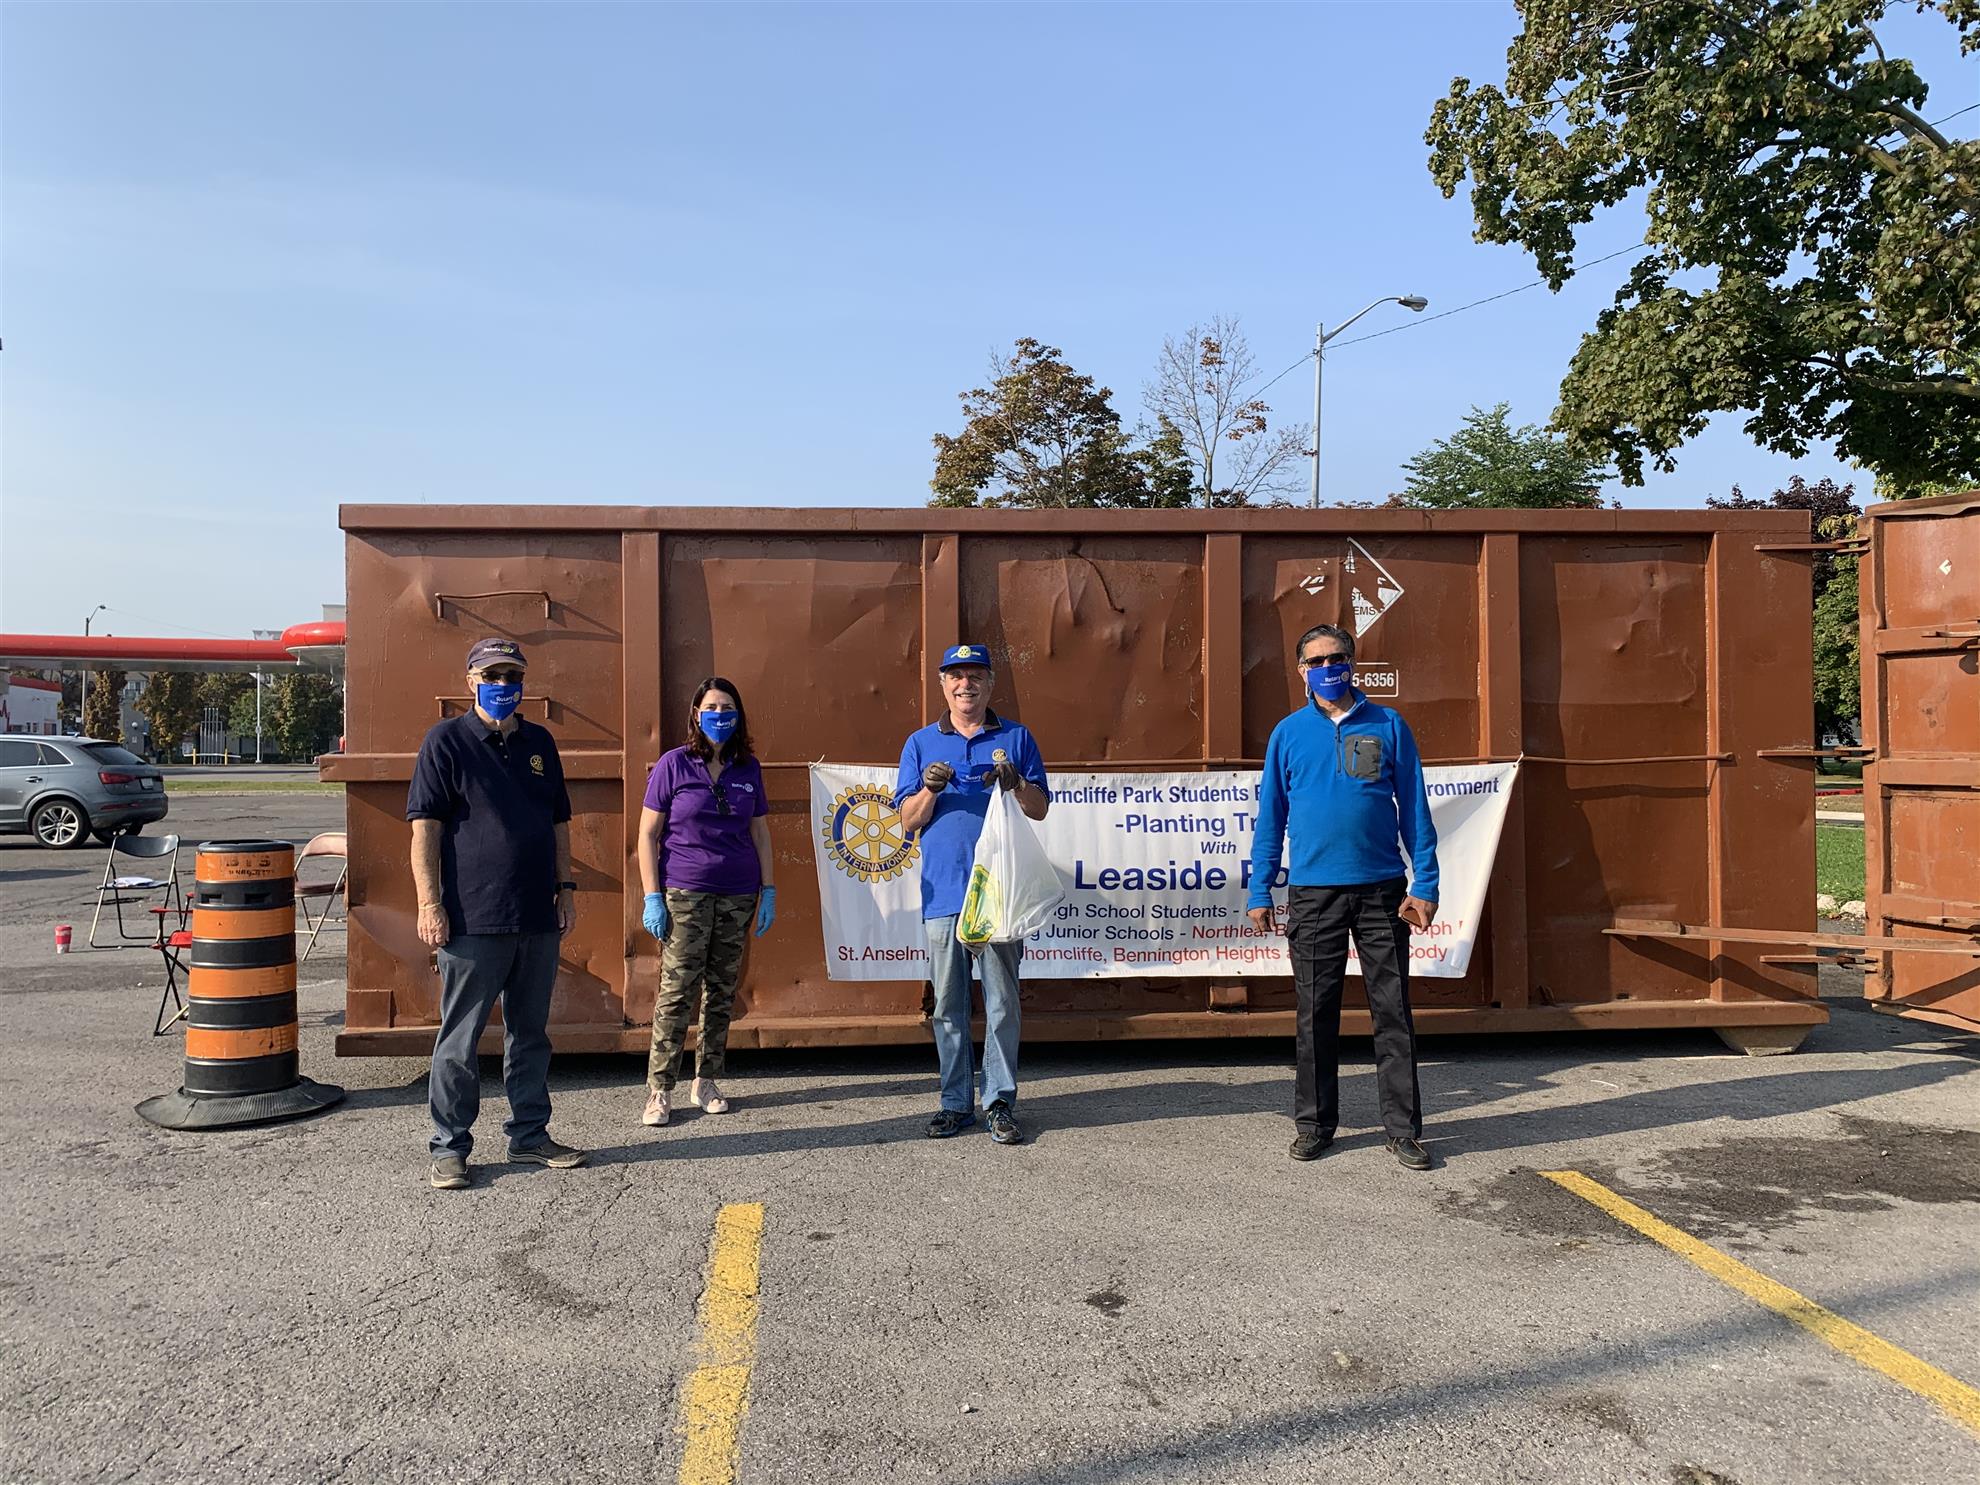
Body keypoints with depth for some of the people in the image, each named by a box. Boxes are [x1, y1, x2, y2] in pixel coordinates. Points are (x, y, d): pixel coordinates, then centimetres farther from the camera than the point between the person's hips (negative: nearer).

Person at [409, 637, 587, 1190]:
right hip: (473, 919, -5)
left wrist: (564, 886, 12)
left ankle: (529, 1135, 25)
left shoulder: (540, 743, 14)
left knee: (530, 1033, 14)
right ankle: (450, 1147, 14)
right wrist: (429, 903, -13)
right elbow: (424, 828, -7)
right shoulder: (446, 741, -2)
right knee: (460, 1039, 3)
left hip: (538, 918, 5)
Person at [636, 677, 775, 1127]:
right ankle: (659, 1090, 4)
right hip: (685, 894, -4)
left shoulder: (748, 768, 8)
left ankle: (707, 1082, 20)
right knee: (677, 991, -5)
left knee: (722, 991, 8)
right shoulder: (674, 764, -2)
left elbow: (760, 833, 14)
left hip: (738, 895, 4)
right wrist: (652, 896, -7)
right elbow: (648, 833, -2)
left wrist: (768, 892, 8)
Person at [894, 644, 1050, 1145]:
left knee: (1002, 1003, 1)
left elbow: (1040, 809, 8)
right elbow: (908, 819, 9)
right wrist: (929, 789, -11)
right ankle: (956, 1103, 15)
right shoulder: (921, 743, 13)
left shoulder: (1016, 739, 10)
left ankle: (999, 1103, 9)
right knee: (948, 1004, 5)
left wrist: (1015, 783, -12)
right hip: (942, 892, 1)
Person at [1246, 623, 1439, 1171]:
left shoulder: (1387, 726, 5)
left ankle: (1403, 1127, 14)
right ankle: (1314, 1123, 19)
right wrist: (1260, 893, 3)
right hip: (1313, 893, 1)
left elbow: (1414, 810, 5)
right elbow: (1271, 817, 8)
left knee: (1393, 1011, 3)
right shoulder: (1288, 733, 7)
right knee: (1316, 1015, 7)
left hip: (1382, 890, 0)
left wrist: (1424, 885, -3)